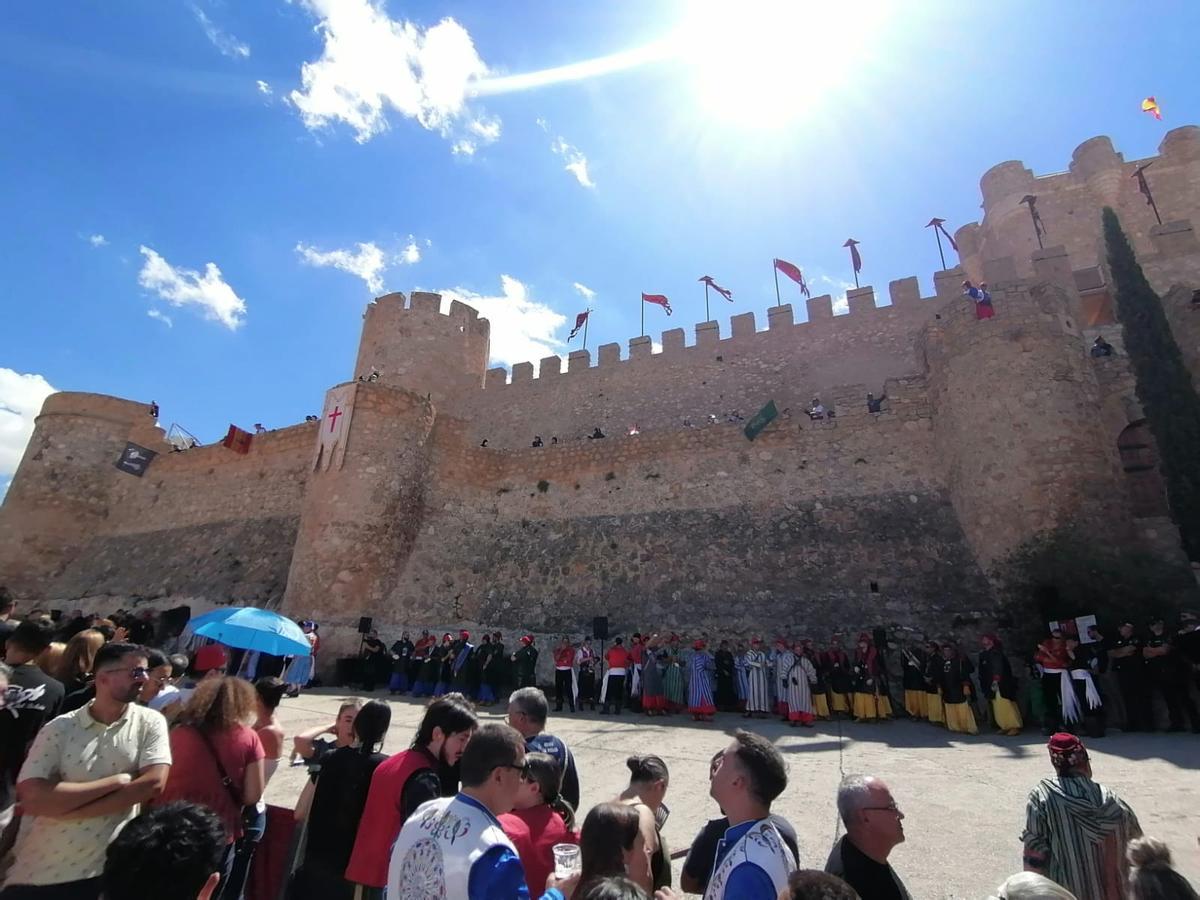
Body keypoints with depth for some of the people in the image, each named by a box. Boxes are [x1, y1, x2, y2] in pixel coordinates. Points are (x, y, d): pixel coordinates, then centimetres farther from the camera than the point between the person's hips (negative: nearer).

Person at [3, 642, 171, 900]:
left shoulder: (150, 722, -5)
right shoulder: (59, 728, -4)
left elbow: (152, 784, -15)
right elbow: (32, 798, -13)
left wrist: (58, 803, -13)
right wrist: (117, 781, -16)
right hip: (35, 874, 1)